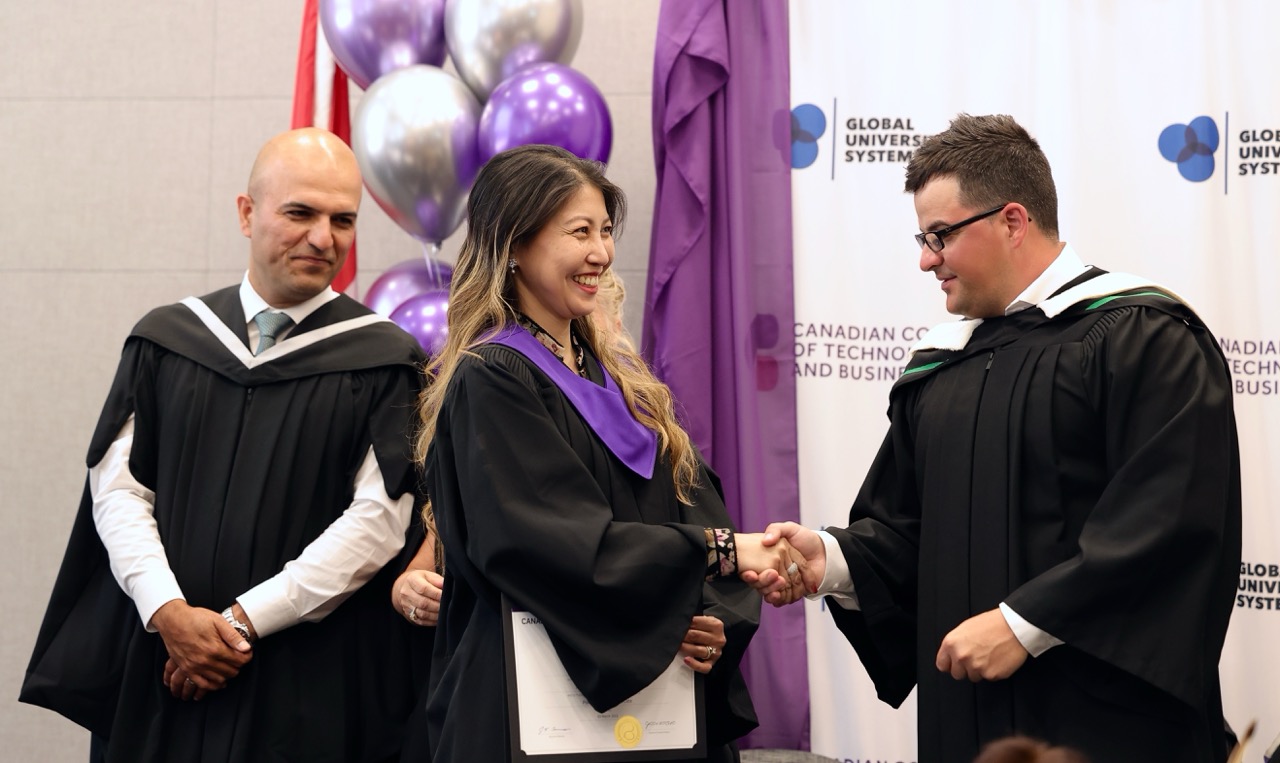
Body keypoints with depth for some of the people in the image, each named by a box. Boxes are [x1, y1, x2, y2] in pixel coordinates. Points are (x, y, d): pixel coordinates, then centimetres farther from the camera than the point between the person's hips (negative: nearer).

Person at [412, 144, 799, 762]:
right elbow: (555, 542, -20)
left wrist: (716, 621, -11)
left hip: (650, 690, 7)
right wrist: (718, 550, -20)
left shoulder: (622, 379, 15)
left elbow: (696, 509, 7)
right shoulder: (489, 382, -9)